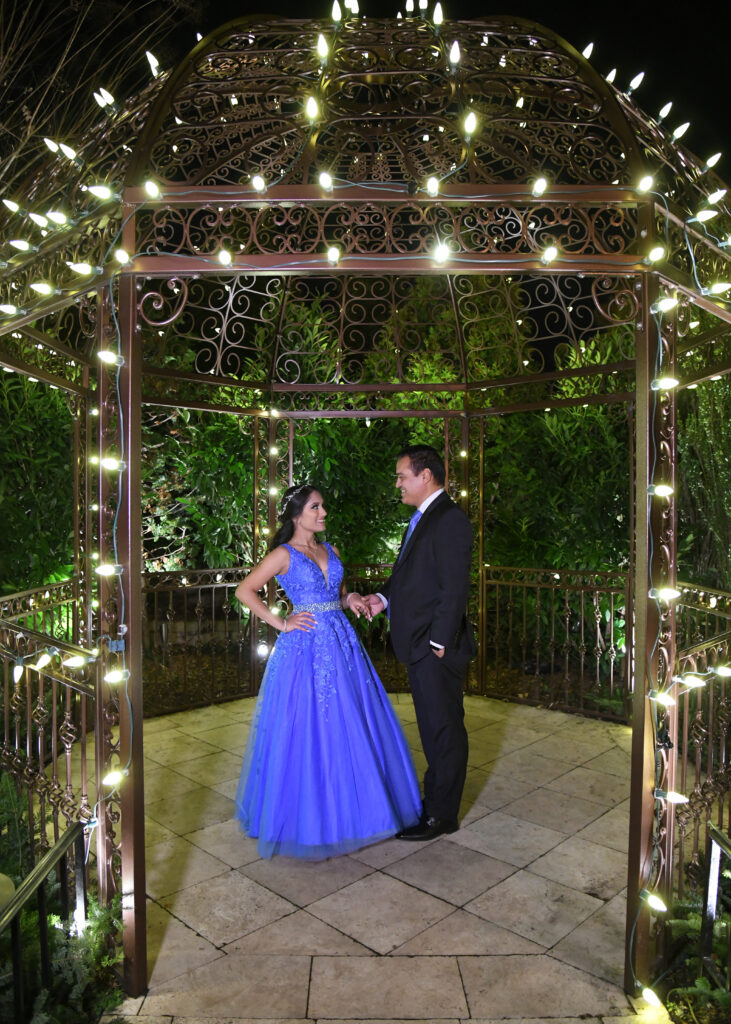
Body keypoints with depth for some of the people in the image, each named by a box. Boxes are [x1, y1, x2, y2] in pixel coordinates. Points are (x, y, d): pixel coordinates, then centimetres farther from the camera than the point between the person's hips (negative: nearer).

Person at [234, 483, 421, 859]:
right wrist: (280, 623, -10)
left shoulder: (330, 551, 13)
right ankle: (307, 819, 18)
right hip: (304, 649, -6)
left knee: (350, 728, 10)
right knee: (307, 732, 1)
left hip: (341, 644, 6)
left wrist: (351, 599, 1)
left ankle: (348, 808, 28)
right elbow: (244, 591, -7)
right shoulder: (284, 554, -5)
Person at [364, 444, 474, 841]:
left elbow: (455, 588, -21)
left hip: (436, 648, -10)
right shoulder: (422, 518, 13)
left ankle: (443, 814, 20)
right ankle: (436, 797, 36)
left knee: (444, 729, 5)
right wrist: (385, 597, 4)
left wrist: (439, 643, -20)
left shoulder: (450, 520, -18)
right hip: (418, 645, 10)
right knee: (433, 726, 21)